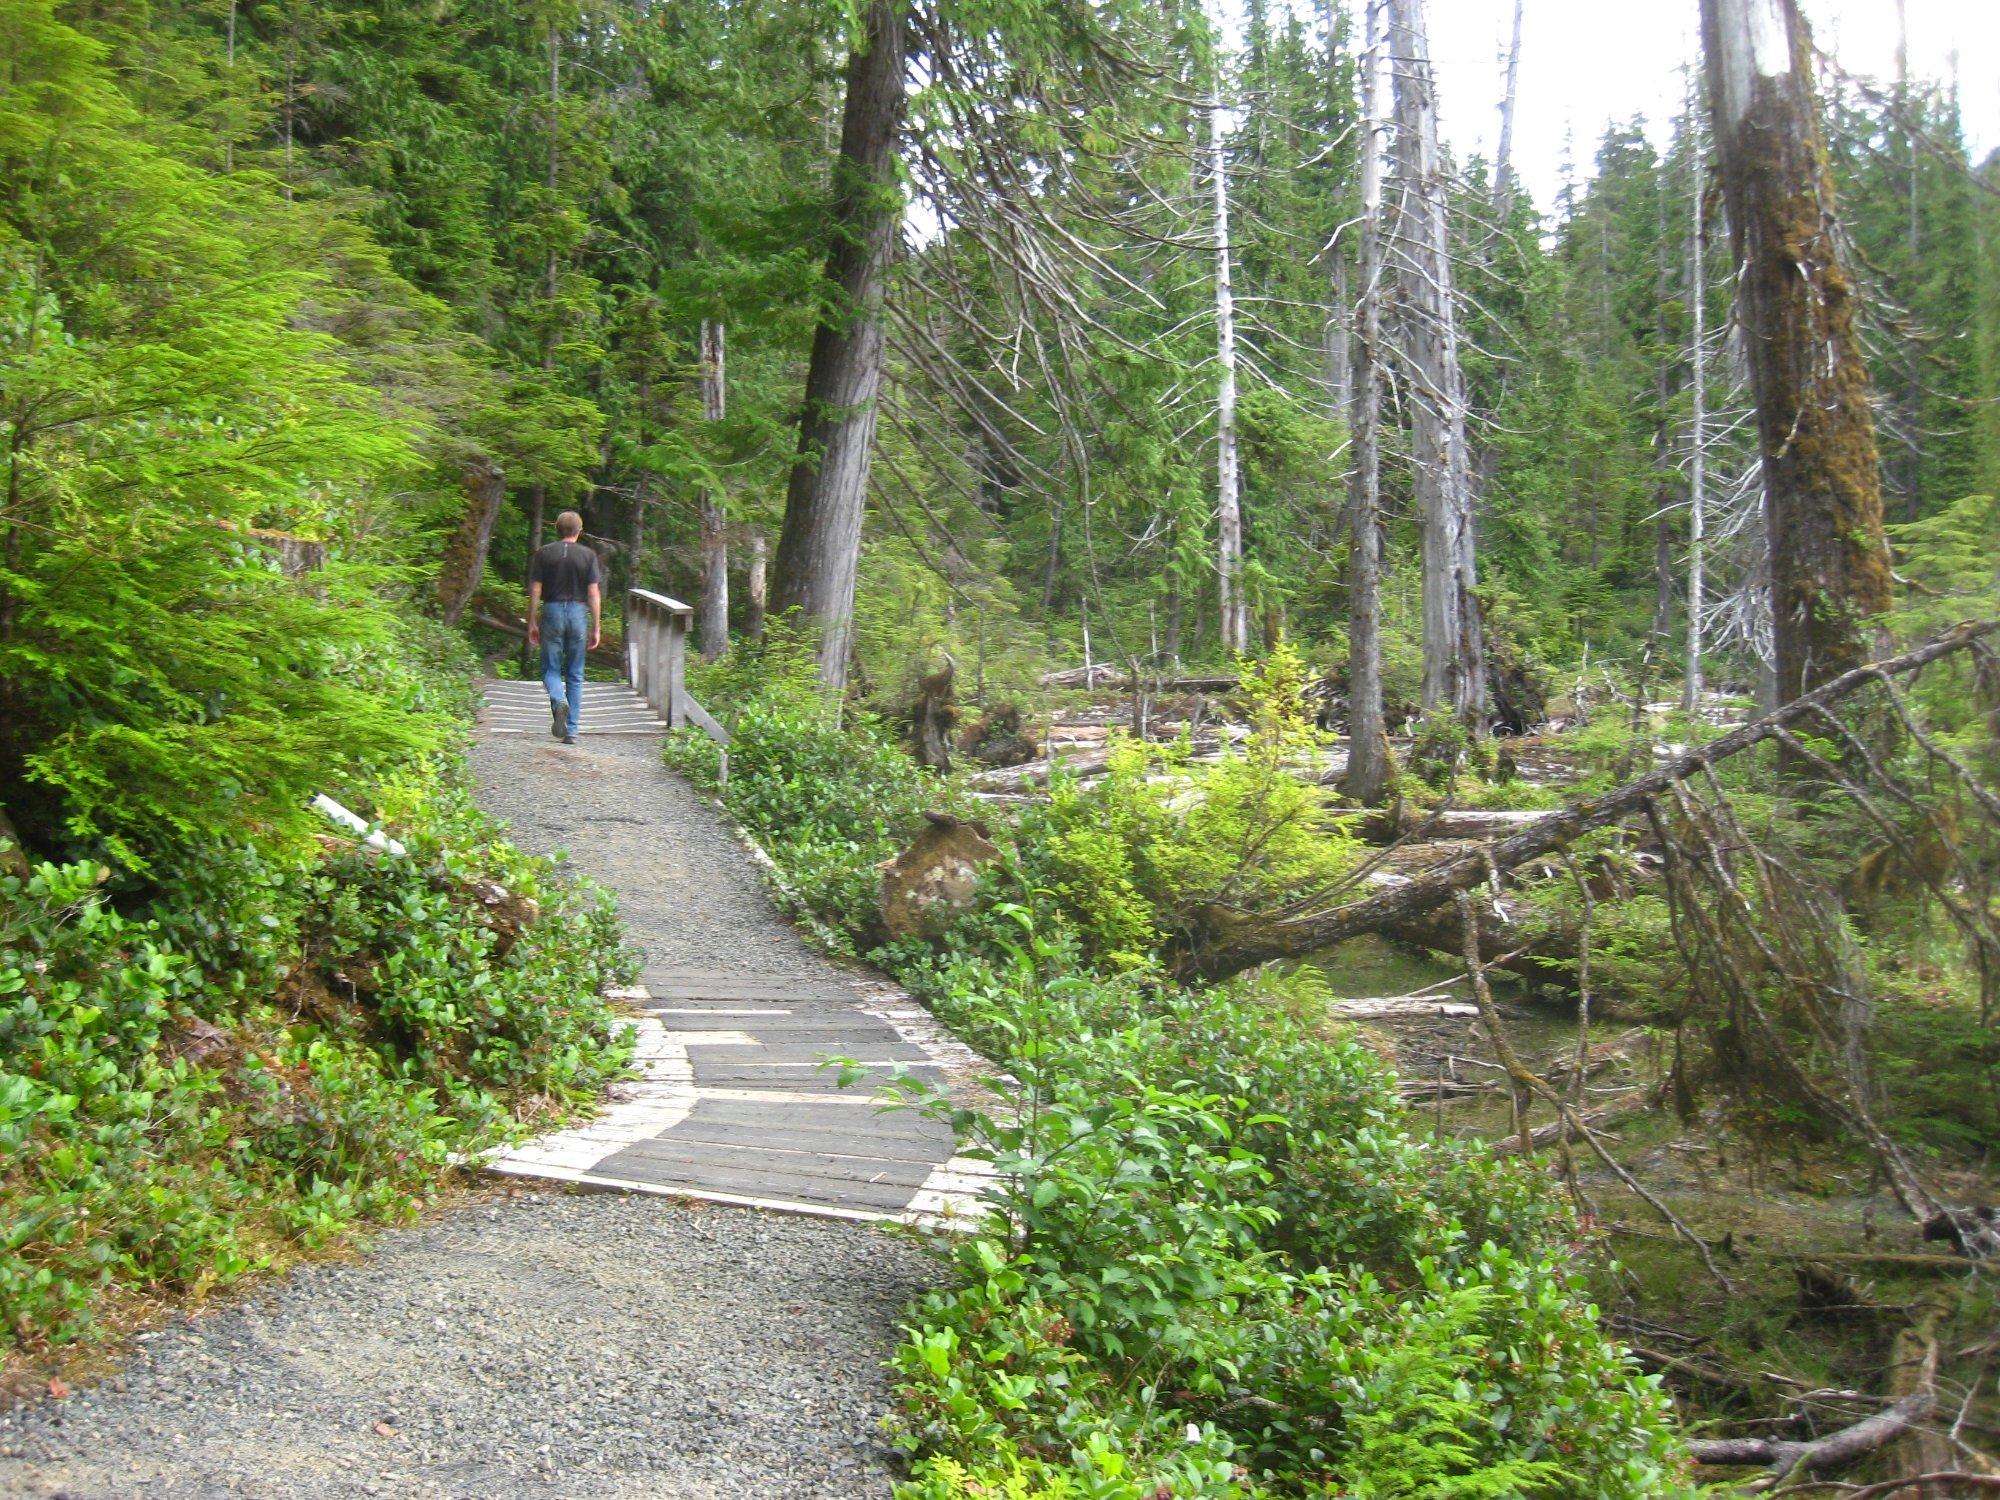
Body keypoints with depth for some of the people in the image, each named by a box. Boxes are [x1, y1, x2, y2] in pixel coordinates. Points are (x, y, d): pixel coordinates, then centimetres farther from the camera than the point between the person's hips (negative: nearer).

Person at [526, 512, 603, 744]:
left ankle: (558, 701, -25)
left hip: (552, 611, -1)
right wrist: (596, 628, 1)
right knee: (575, 675, 7)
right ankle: (571, 731, 6)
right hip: (579, 613, 1)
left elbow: (535, 590, -1)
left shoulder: (543, 553, 2)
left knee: (550, 669, 8)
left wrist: (532, 623, 5)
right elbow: (594, 593, -2)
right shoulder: (588, 555, 2)